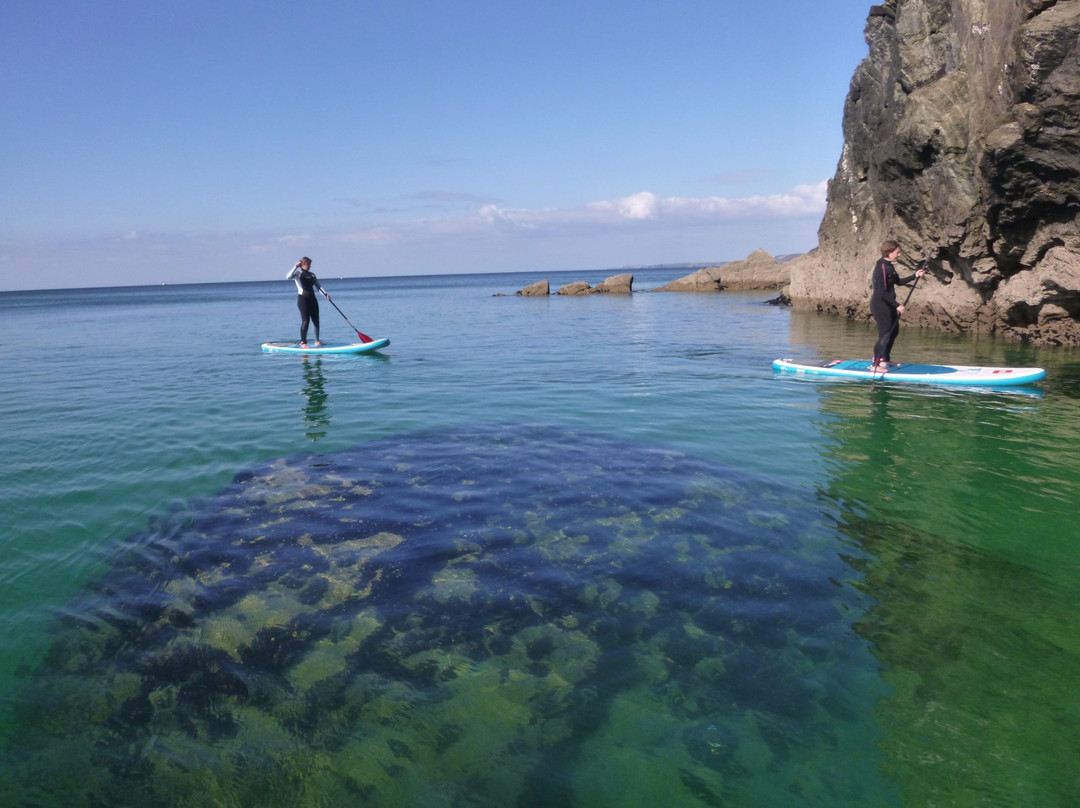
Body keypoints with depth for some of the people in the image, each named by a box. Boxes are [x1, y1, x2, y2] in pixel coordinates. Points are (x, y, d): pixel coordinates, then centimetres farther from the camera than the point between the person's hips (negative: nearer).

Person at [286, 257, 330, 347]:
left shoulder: (311, 274, 15)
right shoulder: (298, 272, -3)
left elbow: (318, 285, 12)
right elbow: (288, 277, -21)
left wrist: (325, 293, -3)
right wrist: (295, 267, -26)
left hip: (312, 298, 6)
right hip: (303, 299, -6)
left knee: (316, 320, 5)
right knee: (305, 321, -9)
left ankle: (317, 341, 13)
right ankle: (303, 342, -2)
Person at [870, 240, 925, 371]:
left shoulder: (888, 266, 11)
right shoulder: (881, 267, -20)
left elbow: (898, 282, 22)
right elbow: (882, 292, -24)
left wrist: (915, 275, 12)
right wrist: (897, 305, -22)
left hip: (888, 304, 11)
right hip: (880, 305, -11)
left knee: (894, 330, 18)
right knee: (885, 335, -9)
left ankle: (884, 360, 29)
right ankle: (875, 364, -3)